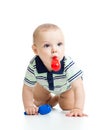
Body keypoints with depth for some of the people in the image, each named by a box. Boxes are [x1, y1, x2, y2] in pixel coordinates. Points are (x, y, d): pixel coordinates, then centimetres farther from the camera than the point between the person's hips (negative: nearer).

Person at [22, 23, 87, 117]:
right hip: (46, 85, 2)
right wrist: (29, 106, -36)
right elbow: (27, 88, -25)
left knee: (68, 107, -6)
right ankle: (54, 99, 40)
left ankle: (60, 98, 27)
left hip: (67, 86, -2)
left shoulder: (68, 64, -47)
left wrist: (78, 109, -60)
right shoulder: (34, 66, -39)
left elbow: (78, 87, -48)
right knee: (38, 101, 11)